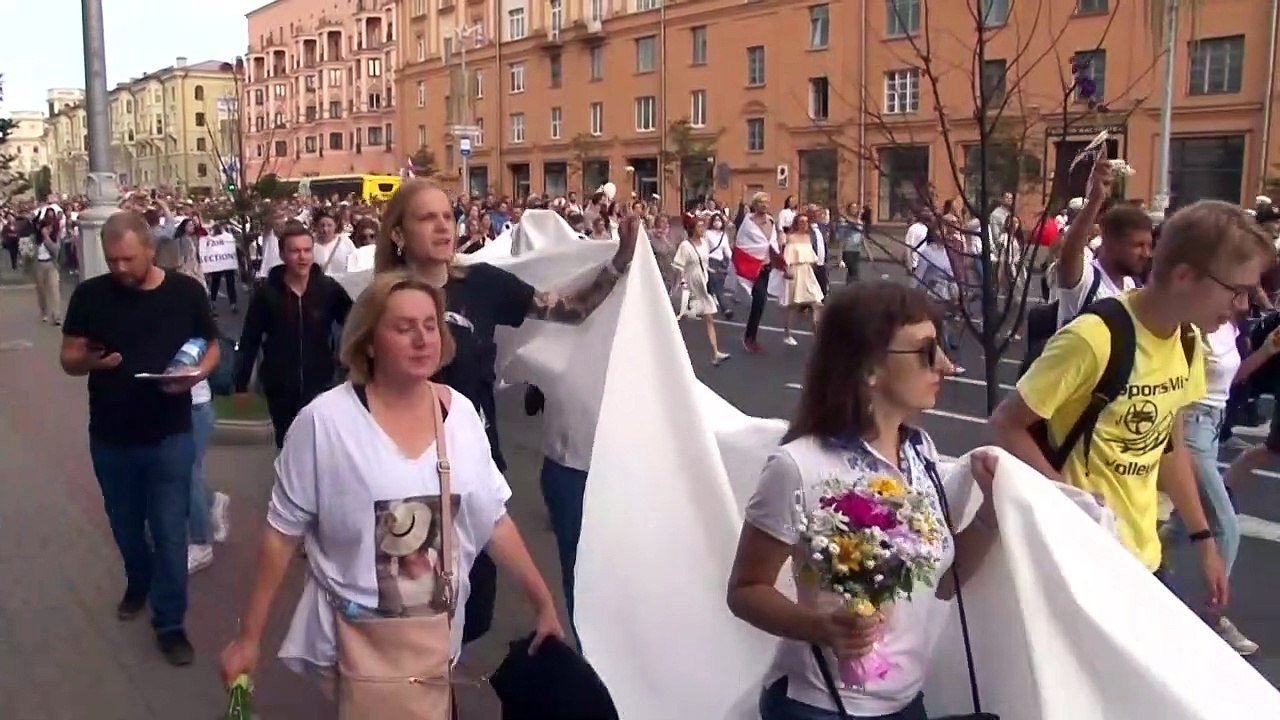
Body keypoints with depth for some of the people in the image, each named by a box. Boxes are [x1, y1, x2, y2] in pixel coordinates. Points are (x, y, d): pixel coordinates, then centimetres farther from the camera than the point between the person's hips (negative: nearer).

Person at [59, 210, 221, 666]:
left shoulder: (186, 292, -8)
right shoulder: (90, 295, -6)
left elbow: (212, 347, 2)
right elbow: (68, 359, -1)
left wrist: (196, 374, -19)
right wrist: (89, 360, -24)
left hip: (170, 436, -2)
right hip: (111, 438, 2)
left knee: (169, 532, 1)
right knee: (126, 526, 21)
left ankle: (170, 623, 15)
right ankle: (138, 582, 49)